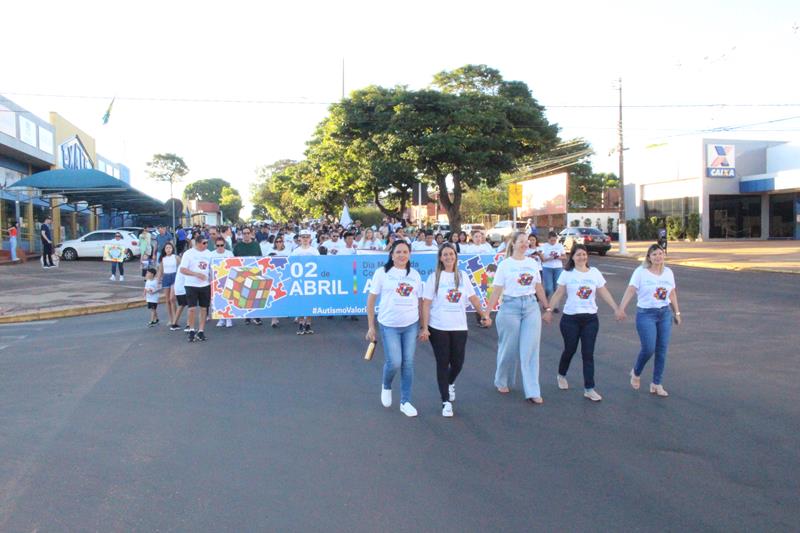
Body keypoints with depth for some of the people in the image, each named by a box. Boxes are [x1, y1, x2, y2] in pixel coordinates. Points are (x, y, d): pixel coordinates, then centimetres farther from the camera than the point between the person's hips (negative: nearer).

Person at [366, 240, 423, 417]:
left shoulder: (415, 274, 8)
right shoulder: (382, 273, -2)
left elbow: (420, 301, 12)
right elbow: (371, 300, -1)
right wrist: (371, 327, -3)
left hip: (411, 325, 3)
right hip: (389, 325, -3)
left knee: (408, 363, 5)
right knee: (394, 363, -5)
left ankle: (405, 402, 18)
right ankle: (386, 387, 27)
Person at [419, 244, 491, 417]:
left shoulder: (462, 276, 6)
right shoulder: (435, 277, -4)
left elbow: (473, 298, 8)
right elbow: (426, 304, -6)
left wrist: (484, 314, -3)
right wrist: (424, 327, -11)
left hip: (459, 327, 3)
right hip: (438, 328, -3)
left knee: (458, 363, 6)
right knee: (443, 363, 2)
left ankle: (450, 384, 40)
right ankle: (446, 402, 14)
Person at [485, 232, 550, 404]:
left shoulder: (533, 263, 9)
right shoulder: (505, 264, -2)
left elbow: (539, 288, 15)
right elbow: (496, 291, -4)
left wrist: (547, 308, 14)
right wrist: (487, 312, -9)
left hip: (531, 306, 3)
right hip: (510, 306, -3)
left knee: (530, 350, 0)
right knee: (508, 348, 7)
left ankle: (533, 392, 4)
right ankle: (502, 382, 30)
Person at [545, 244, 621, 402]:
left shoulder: (595, 273, 5)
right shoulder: (567, 273, -2)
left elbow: (605, 294, 7)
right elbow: (558, 294, -4)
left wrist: (617, 309, 0)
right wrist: (548, 310, -12)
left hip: (590, 319, 2)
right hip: (570, 318, -2)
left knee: (588, 354, 0)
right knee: (570, 349, 10)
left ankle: (589, 389, 5)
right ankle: (561, 376, 38)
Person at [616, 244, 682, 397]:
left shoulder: (668, 272, 9)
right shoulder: (641, 272, -7)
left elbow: (672, 294, 17)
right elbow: (630, 291, -15)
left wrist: (677, 312, 18)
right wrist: (621, 309, -26)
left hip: (665, 313, 5)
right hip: (646, 314, -5)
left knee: (662, 350, 4)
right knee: (648, 348, -11)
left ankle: (657, 384, 16)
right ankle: (636, 373, 19)